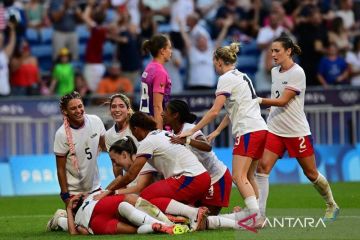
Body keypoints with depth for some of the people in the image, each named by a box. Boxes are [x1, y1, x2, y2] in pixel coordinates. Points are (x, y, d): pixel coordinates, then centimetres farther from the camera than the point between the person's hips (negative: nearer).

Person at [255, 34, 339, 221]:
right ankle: (259, 213, -15)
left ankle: (331, 205, 30)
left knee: (311, 173, 6)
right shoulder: (274, 72, 9)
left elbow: (283, 101, -20)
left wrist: (259, 100, -25)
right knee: (262, 167, -13)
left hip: (297, 132, -6)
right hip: (274, 130, 6)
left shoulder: (297, 73, -13)